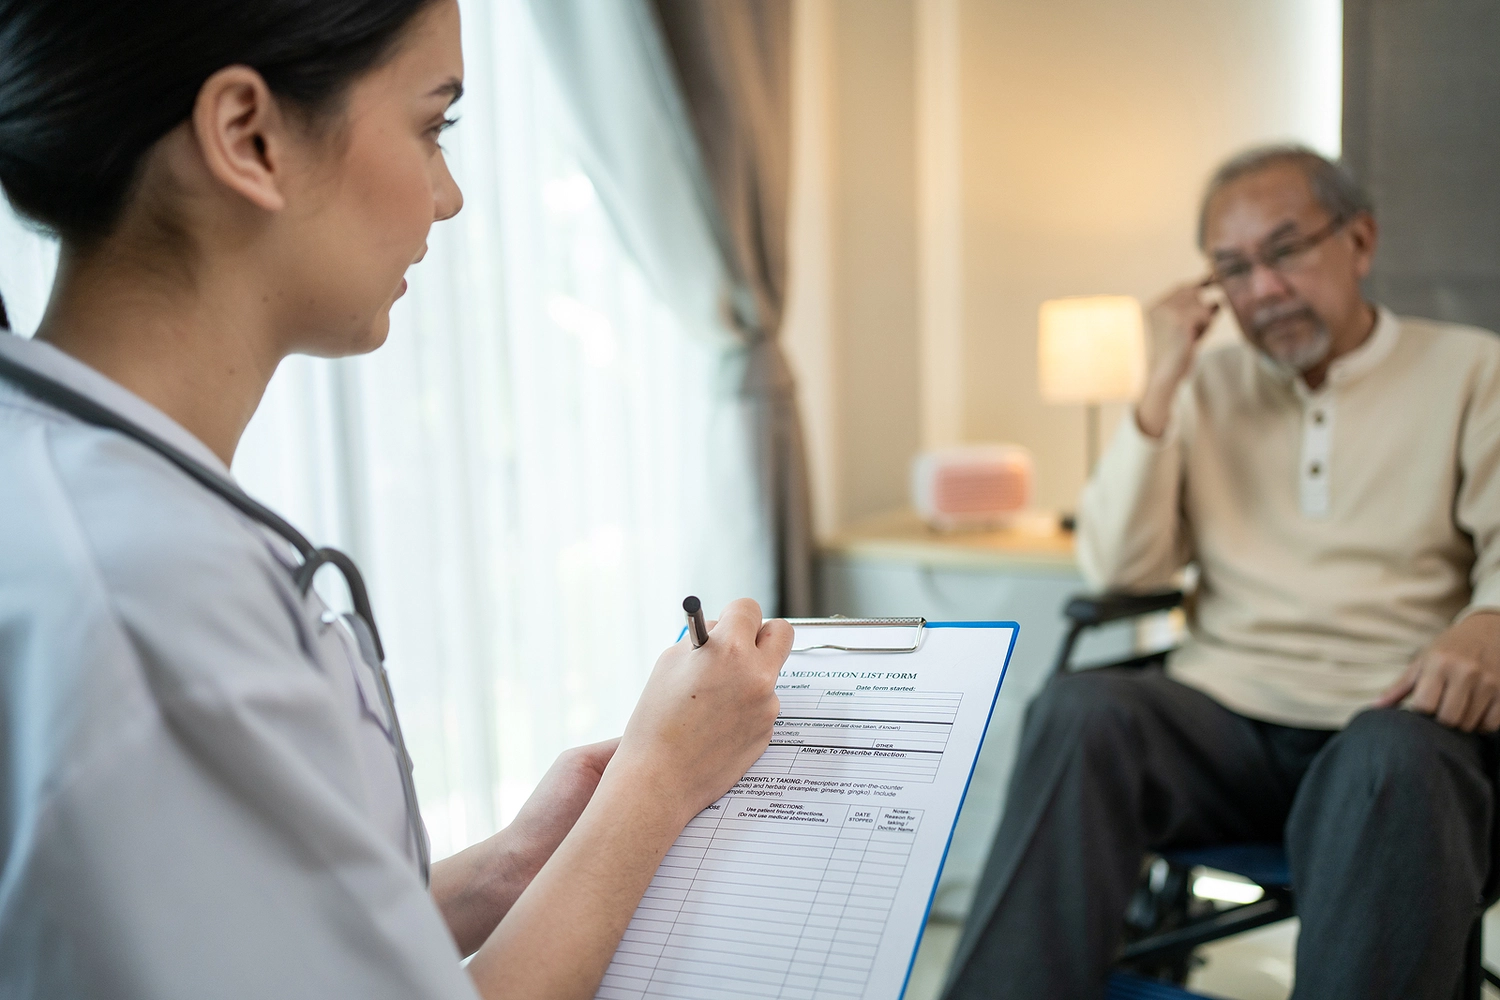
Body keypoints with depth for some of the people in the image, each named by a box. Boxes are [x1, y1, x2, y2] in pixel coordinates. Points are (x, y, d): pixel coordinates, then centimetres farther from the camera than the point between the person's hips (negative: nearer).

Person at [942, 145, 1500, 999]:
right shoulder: (1210, 385, 15)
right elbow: (1117, 567, 6)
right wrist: (1164, 383, -2)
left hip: (1393, 718, -1)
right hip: (1225, 715, 2)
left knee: (1395, 762, -37)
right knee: (1080, 712, -29)